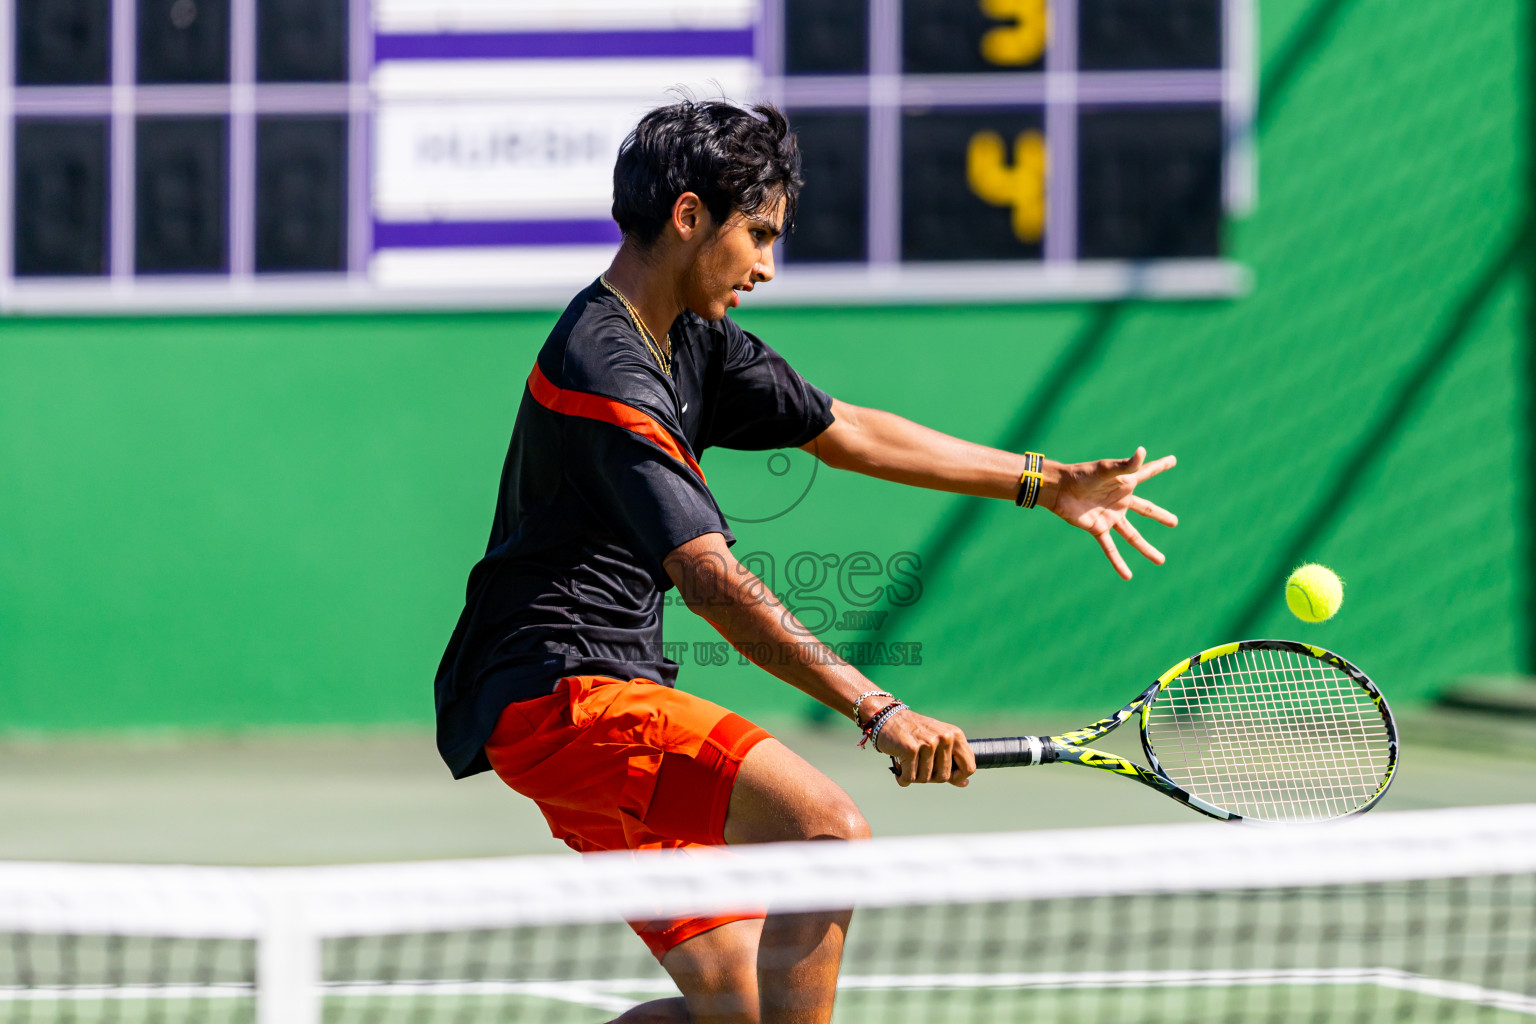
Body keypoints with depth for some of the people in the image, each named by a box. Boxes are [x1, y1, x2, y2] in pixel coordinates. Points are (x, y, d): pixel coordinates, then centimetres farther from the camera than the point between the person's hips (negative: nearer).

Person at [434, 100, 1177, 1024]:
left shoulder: (695, 343, 13)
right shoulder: (605, 374, -18)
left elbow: (843, 431, 24)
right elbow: (710, 579, -26)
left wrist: (1051, 484, 22)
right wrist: (879, 712, -30)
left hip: (608, 691, 11)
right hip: (558, 693, -11)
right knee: (827, 831, -25)